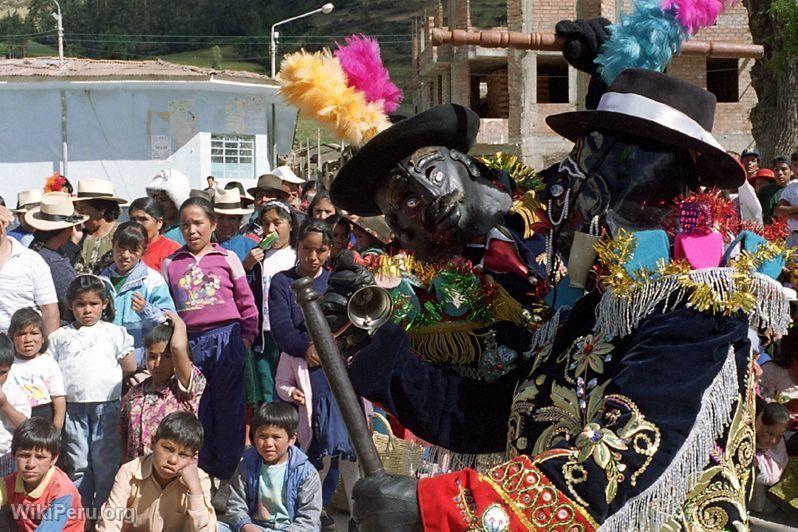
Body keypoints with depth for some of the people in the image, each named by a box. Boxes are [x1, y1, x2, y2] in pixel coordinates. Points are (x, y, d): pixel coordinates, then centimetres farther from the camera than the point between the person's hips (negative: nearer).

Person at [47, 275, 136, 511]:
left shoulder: (114, 333, 8)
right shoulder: (60, 336, 10)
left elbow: (130, 368, 6)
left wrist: (107, 373, 3)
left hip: (106, 406, -1)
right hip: (73, 406, 1)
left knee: (106, 463, 1)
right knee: (78, 464, 7)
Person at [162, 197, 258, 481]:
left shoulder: (227, 258, 5)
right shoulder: (171, 264, 9)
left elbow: (246, 302, 7)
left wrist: (247, 336, 4)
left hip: (225, 338, -1)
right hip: (188, 342, 2)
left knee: (228, 408, 3)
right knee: (195, 413, 6)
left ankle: (227, 473, 13)